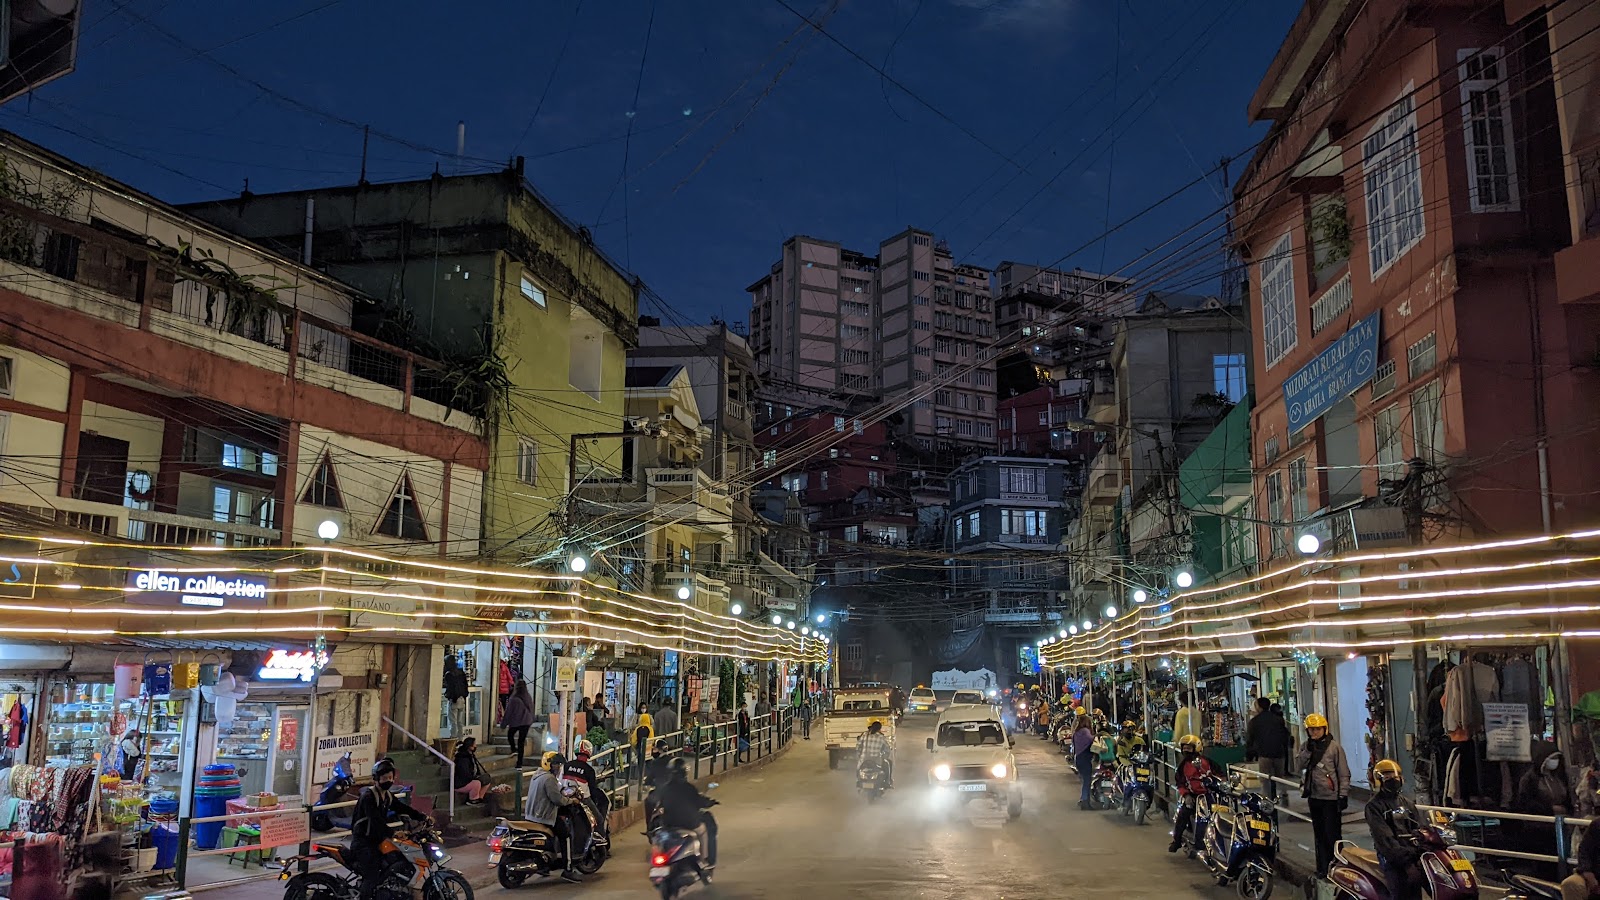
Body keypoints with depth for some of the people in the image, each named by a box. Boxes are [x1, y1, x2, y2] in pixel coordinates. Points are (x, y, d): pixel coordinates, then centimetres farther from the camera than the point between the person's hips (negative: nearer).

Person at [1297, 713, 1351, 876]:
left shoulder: (1334, 747, -7)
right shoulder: (1305, 747, 7)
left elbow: (1344, 773, -6)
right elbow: (1298, 767, -1)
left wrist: (1343, 795, -10)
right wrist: (1308, 751, -12)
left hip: (1331, 797, -5)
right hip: (1314, 796, 5)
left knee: (1332, 834, -6)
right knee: (1319, 834, 12)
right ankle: (1322, 867, 20)